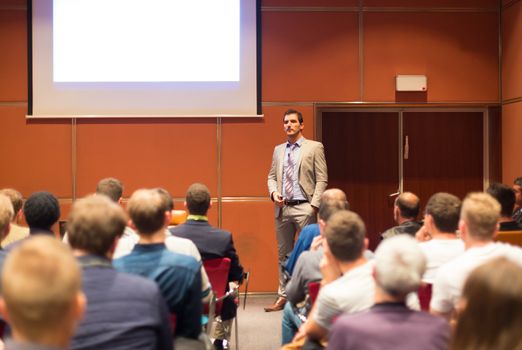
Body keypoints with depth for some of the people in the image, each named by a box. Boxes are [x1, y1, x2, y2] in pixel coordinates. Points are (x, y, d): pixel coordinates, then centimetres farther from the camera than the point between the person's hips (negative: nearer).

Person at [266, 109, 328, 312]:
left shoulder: (314, 147, 1)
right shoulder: (278, 150, 14)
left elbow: (321, 179, -3)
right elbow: (272, 176, 18)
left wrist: (314, 205, -12)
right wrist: (273, 192, -3)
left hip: (304, 208, -4)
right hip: (282, 208, 5)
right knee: (283, 254, 10)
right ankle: (283, 297, 17)